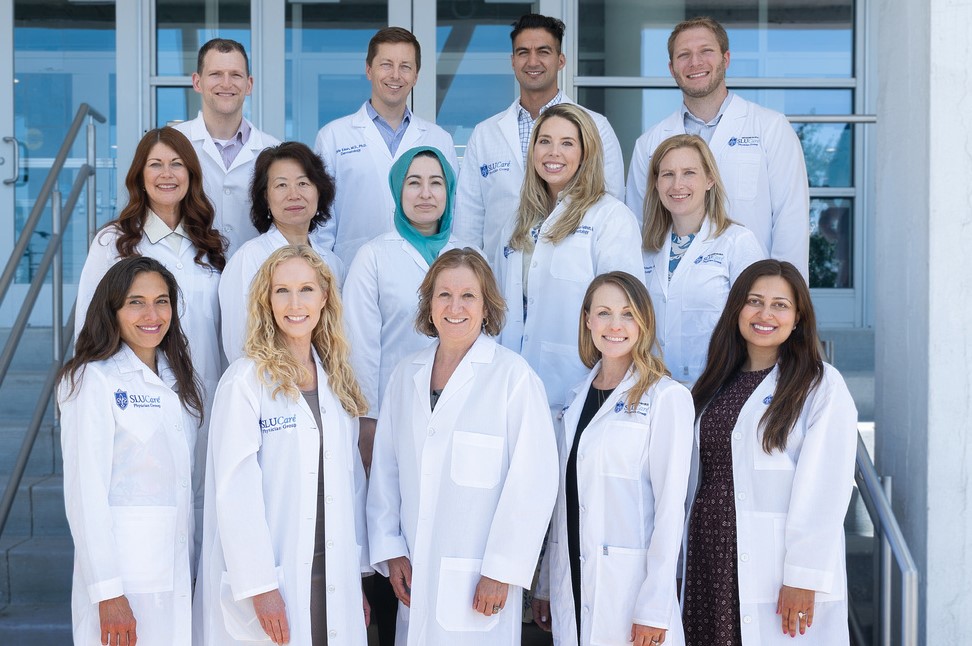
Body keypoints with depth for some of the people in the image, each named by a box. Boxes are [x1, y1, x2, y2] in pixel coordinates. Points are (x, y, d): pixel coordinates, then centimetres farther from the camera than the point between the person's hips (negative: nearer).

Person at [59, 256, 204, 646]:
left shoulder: (178, 380, 13)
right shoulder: (93, 380, -8)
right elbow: (85, 494, -13)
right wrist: (108, 592, -17)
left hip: (180, 573, 6)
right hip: (123, 579, -6)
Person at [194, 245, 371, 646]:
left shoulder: (337, 381, 10)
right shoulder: (246, 380, -8)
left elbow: (352, 483, 12)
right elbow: (235, 492, -13)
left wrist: (357, 576, 10)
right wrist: (259, 587, -17)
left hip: (333, 580, 5)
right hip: (272, 583, -5)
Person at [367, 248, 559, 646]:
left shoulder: (513, 377, -9)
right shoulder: (406, 375, 8)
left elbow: (532, 481, -11)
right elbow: (385, 469, 11)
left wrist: (501, 570, -12)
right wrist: (390, 551, 4)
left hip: (477, 583, -4)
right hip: (416, 577, 4)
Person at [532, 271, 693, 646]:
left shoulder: (667, 397, -8)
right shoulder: (580, 397, 10)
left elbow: (670, 505, -11)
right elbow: (565, 498, 13)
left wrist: (654, 608, -15)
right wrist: (545, 585, 12)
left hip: (628, 586, -5)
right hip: (572, 586, 6)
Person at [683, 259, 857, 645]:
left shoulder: (822, 386, -6)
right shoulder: (717, 384, 13)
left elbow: (824, 490, -13)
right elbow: (696, 475, 11)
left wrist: (803, 578, -18)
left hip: (776, 567, -5)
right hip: (710, 561, 5)